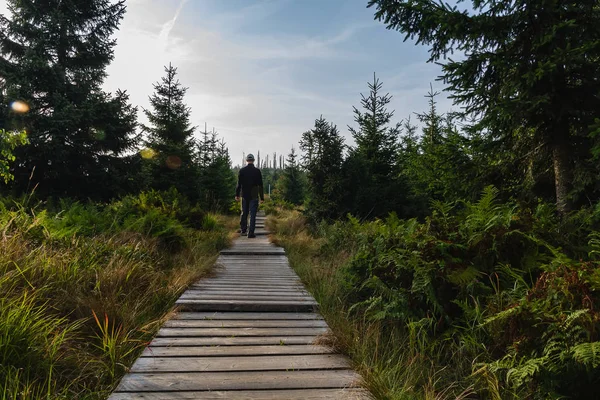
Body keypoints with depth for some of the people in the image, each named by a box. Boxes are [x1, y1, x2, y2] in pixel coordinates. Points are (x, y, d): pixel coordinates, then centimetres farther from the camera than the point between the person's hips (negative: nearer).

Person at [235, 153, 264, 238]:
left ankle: (243, 229, 25)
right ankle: (251, 233, -4)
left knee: (244, 213, 17)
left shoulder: (242, 171, 0)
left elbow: (239, 184, 0)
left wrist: (237, 195, 8)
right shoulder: (257, 171, -5)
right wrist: (262, 197, 0)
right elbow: (260, 185, -4)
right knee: (252, 214, -1)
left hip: (244, 196, 3)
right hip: (254, 196, -2)